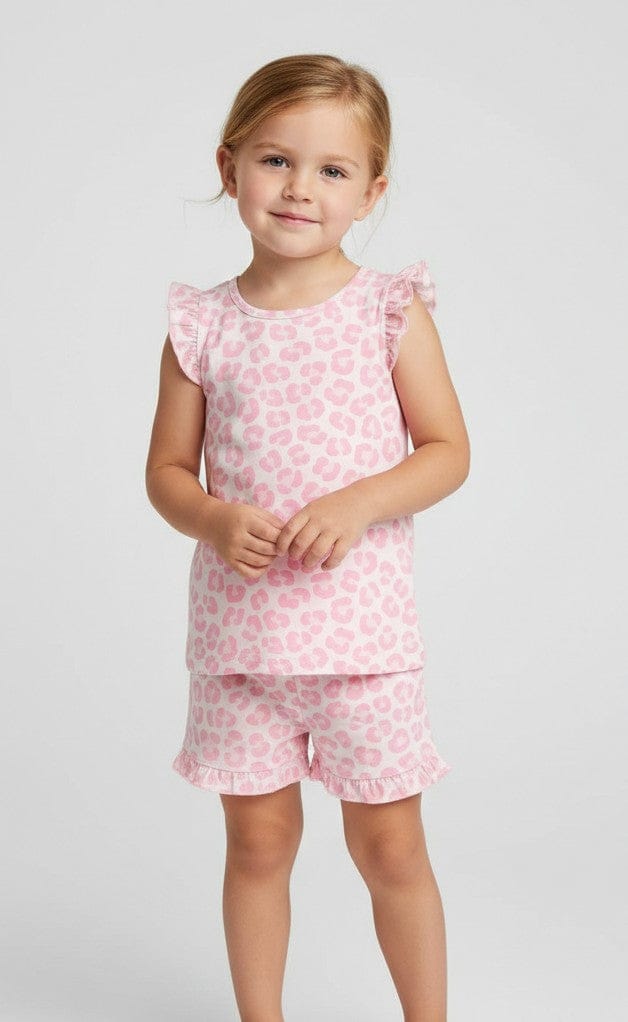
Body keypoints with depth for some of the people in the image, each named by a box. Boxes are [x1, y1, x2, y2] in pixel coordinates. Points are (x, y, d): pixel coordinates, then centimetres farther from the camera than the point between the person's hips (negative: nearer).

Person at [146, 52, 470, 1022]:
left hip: (363, 619, -1)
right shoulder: (202, 324, 0)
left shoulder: (392, 311, -3)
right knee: (258, 840, 13)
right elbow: (167, 468, 6)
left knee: (389, 843, 8)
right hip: (239, 623, 2)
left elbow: (448, 451, -2)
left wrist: (358, 504, -18)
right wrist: (213, 519, -15)